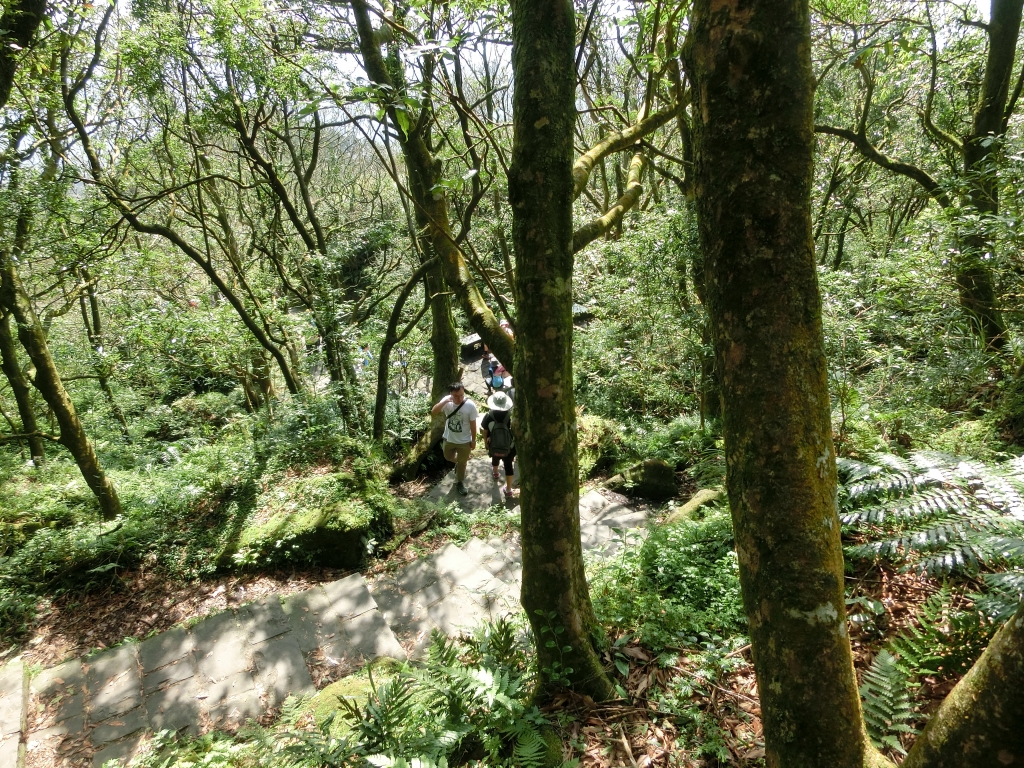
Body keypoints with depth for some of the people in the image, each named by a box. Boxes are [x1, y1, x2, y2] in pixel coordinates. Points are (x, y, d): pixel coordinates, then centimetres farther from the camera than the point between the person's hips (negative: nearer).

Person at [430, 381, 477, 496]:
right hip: (449, 439, 3)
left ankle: (459, 483, 43)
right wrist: (445, 401, -41)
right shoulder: (447, 401, -19)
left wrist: (473, 440, -5)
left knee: (462, 463, 19)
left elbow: (473, 424, -14)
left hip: (464, 441, -3)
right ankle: (458, 462, 60)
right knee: (448, 457, 27)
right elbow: (433, 412, -28)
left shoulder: (470, 405, -26)